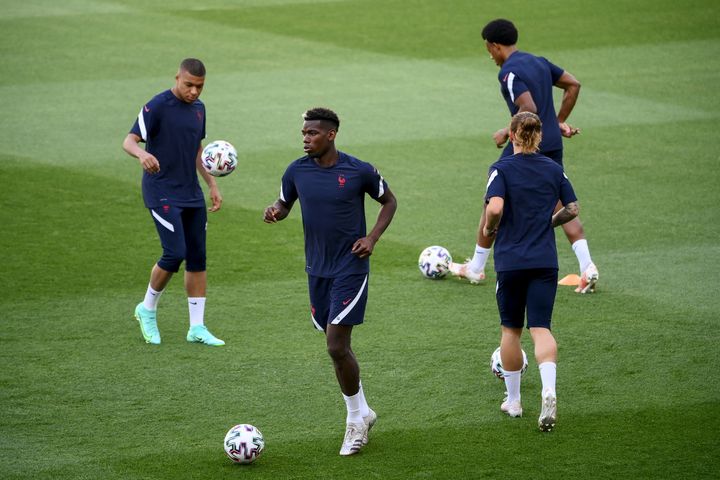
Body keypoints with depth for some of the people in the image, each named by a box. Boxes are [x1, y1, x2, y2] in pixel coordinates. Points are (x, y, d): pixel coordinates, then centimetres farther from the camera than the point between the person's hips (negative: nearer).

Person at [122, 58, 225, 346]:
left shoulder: (198, 108, 10)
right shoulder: (157, 106, -12)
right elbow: (129, 141, -19)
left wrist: (212, 185, 19)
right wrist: (142, 154, -41)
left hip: (192, 194, 7)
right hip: (162, 193, -7)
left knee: (197, 257, 5)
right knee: (175, 253, -15)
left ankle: (197, 328, 10)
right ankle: (147, 309, 9)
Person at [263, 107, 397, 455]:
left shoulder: (359, 171, -11)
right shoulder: (297, 171, -1)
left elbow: (389, 201, 5)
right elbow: (284, 203, 15)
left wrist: (372, 238, -8)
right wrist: (275, 212, -10)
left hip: (350, 268, -5)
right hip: (317, 269, 5)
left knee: (336, 347, -12)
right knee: (337, 346, 11)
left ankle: (355, 417, 6)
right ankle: (362, 413, 28)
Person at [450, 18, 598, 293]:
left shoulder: (509, 72, -15)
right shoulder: (539, 62, 11)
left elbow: (529, 109, -25)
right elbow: (573, 85, 16)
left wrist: (507, 133, -13)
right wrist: (560, 122, 19)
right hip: (552, 145, 7)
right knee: (561, 206, 7)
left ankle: (475, 268, 19)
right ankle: (587, 267, -8)